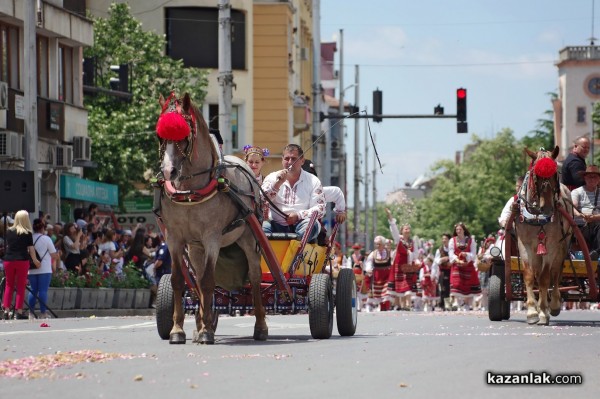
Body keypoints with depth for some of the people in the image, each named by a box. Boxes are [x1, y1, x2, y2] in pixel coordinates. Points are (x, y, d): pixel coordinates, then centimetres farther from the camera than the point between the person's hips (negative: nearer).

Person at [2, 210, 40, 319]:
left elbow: (7, 245, 14)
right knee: (21, 286, 3)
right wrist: (35, 261, 9)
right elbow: (30, 249, -3)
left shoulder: (9, 231, 4)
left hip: (8, 260, 3)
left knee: (9, 285, 9)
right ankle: (19, 311, -1)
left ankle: (6, 310, 1)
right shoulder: (27, 233, -5)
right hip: (22, 260, -3)